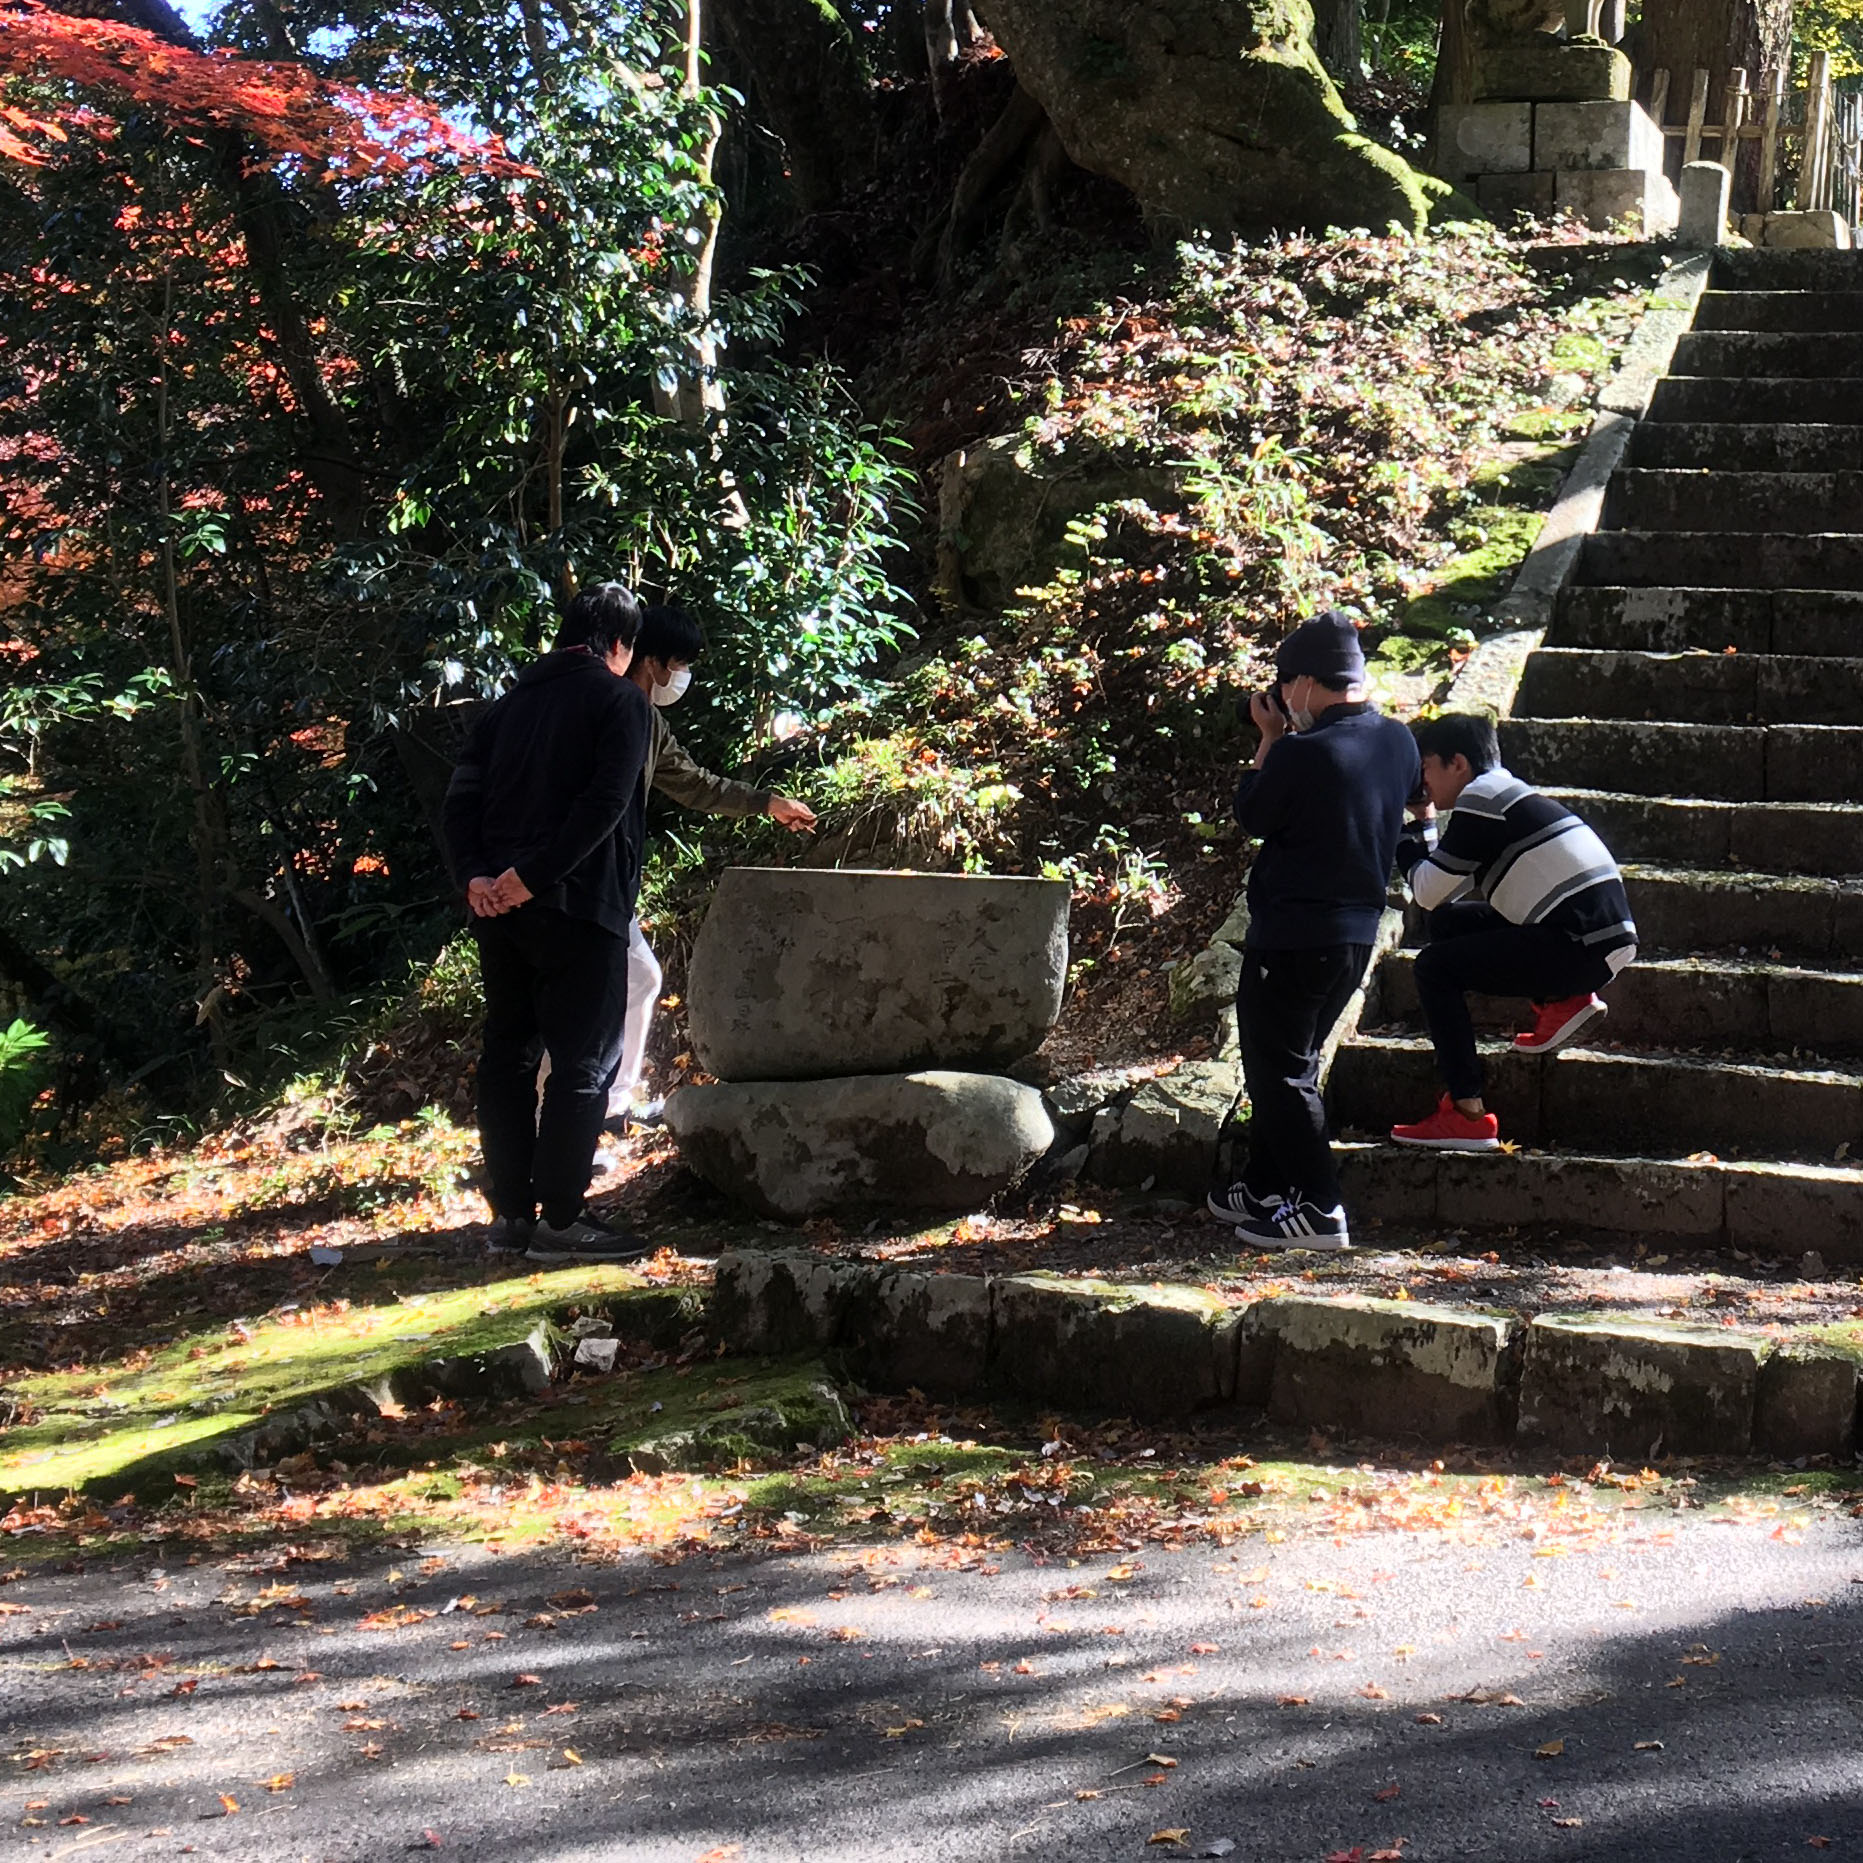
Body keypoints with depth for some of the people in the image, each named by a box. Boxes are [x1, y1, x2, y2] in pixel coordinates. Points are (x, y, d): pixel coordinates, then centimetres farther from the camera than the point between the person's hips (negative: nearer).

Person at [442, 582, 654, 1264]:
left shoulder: (513, 701, 17)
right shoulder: (621, 700, -2)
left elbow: (463, 793, 7)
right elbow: (605, 802, -16)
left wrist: (476, 875, -5)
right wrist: (535, 876, -18)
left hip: (500, 904, 7)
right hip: (579, 905, -7)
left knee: (508, 1054, 13)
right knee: (585, 1060, -2)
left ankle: (511, 1211, 15)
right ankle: (559, 1221, -3)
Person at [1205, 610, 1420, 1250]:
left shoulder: (1301, 754, -22)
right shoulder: (1399, 742, 1)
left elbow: (1251, 816, -7)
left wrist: (1271, 739, 1)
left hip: (1292, 937, -8)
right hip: (1358, 932, 8)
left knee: (1280, 1072, 1)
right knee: (1290, 1063, 21)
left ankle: (1319, 1210, -1)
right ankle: (1265, 1190, 30)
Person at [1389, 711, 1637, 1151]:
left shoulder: (1478, 801, -9)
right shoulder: (1507, 793, 21)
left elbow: (1427, 892, -8)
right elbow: (1448, 892, 19)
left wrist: (1417, 823, 5)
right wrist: (1424, 823, 15)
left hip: (1581, 948, -10)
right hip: (1601, 939, 10)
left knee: (1435, 967, -6)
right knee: (1450, 921, 19)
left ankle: (1467, 1115, -10)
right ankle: (1562, 1002, 12)